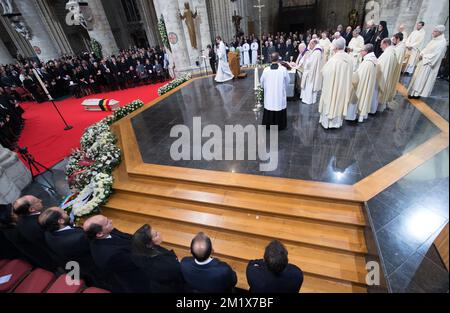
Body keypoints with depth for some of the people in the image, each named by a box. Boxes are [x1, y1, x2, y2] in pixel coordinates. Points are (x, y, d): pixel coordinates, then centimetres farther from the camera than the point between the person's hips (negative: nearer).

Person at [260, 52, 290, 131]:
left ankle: (268, 124, 26)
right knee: (279, 108, 12)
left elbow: (262, 82, 4)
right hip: (280, 94, -1)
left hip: (269, 94, 1)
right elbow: (288, 81, 1)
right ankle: (280, 125, 23)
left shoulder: (266, 70, -10)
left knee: (269, 107, 15)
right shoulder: (283, 69, -13)